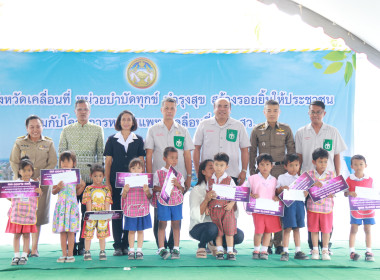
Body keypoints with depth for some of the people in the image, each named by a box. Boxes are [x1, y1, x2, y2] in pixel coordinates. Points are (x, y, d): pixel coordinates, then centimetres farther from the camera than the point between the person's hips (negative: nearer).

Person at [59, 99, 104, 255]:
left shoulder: (97, 130, 10)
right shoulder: (67, 130, 13)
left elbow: (101, 153, 8)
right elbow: (61, 151, 10)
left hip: (90, 177, 0)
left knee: (87, 212, 1)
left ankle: (82, 245, 8)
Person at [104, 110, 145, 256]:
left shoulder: (138, 140, 9)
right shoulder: (112, 139, 7)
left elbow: (141, 162, 8)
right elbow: (108, 162, 5)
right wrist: (107, 182, -2)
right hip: (116, 182, 0)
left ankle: (126, 245, 9)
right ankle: (117, 245, 5)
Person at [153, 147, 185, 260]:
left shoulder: (178, 174, 10)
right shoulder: (158, 173, 1)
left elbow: (183, 190, 11)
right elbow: (154, 188, -2)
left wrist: (178, 185, -9)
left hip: (177, 201, 3)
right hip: (163, 202, -3)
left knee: (176, 225, 4)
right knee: (162, 224, 0)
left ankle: (176, 249, 11)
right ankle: (161, 249, 7)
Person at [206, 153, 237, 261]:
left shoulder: (229, 180, 0)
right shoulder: (210, 180, 7)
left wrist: (231, 204, -13)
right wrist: (206, 207, 7)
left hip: (226, 208, -2)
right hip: (214, 208, 2)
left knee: (229, 229, -3)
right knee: (217, 231, 6)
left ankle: (230, 251, 4)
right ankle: (219, 251, 14)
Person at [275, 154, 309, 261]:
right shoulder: (282, 178, 6)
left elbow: (305, 193, 15)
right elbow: (276, 192, 3)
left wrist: (306, 193, -7)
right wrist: (281, 188, -17)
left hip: (299, 203, 4)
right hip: (288, 203, -4)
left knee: (297, 228, 9)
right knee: (287, 228, -6)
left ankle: (298, 251, 14)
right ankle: (285, 252, -3)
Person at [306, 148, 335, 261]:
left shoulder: (331, 174, 3)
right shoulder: (309, 174, 0)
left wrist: (331, 193, -17)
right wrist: (313, 184, -23)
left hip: (327, 206, 1)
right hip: (313, 206, 0)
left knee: (326, 229, 5)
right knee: (314, 229, 7)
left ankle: (325, 250, 18)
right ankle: (315, 250, 19)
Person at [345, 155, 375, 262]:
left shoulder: (369, 179, 3)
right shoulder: (349, 179, -2)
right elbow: (345, 193, -1)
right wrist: (350, 193, -23)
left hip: (368, 209, 2)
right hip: (355, 209, -2)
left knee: (368, 230, 6)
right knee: (353, 230, 0)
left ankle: (369, 252, 11)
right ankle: (352, 251, 5)